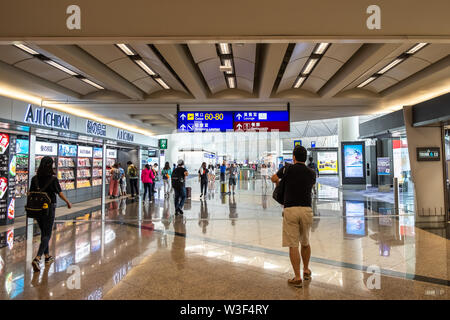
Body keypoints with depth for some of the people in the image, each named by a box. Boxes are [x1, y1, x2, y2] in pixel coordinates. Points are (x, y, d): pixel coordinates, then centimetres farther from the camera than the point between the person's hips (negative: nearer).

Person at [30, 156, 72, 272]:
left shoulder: (35, 178, 0)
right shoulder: (53, 179, -12)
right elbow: (60, 193, -7)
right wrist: (68, 202, 7)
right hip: (49, 208, -5)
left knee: (43, 233, 19)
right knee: (47, 234, 2)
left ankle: (47, 256, 30)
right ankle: (37, 258, -12)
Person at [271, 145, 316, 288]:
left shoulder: (287, 169, 0)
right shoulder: (312, 173, 8)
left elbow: (274, 178, 18)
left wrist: (279, 184, 40)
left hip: (290, 210, -3)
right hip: (306, 209, 3)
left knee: (293, 245, 4)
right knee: (305, 242, 21)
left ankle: (297, 277, 6)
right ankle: (306, 271, 37)